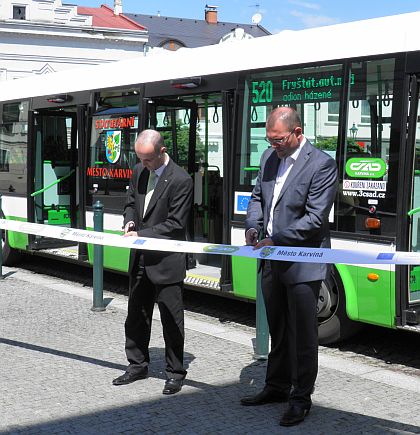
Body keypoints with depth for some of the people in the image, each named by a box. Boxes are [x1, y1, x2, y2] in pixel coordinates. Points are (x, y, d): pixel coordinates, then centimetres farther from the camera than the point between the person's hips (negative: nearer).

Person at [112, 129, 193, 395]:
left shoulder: (181, 181, -16)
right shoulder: (139, 171, 6)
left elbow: (176, 224, -17)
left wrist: (142, 234, -21)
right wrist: (130, 222, -3)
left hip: (166, 262, -7)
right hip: (141, 259, 7)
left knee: (172, 320, 2)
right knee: (136, 315, 16)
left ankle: (175, 373, 15)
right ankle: (138, 365, 30)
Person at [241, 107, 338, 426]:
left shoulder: (321, 164, -15)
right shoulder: (269, 157, 8)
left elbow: (315, 218, -19)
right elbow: (258, 196, 18)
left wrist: (275, 240, -21)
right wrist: (253, 225, -1)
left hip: (303, 263, -7)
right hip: (274, 261, 7)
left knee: (303, 334, 3)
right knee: (278, 331, 19)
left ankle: (301, 398, 15)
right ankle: (277, 387, 33)